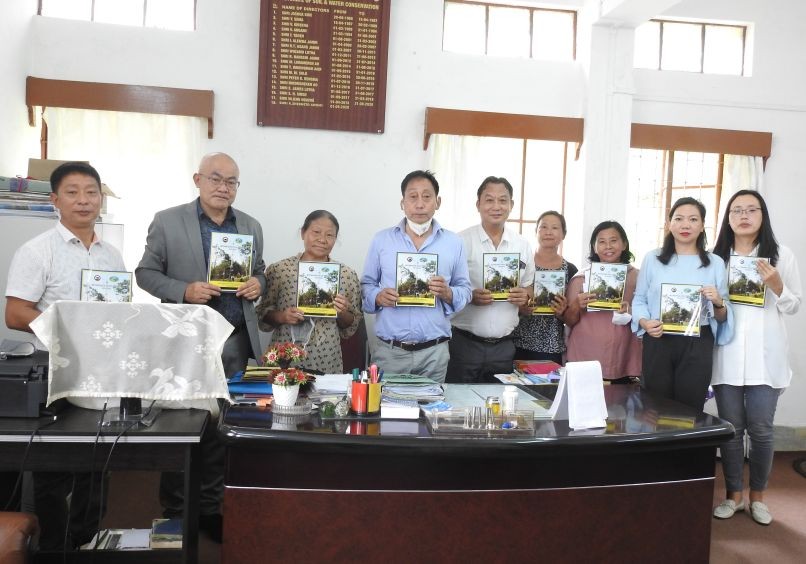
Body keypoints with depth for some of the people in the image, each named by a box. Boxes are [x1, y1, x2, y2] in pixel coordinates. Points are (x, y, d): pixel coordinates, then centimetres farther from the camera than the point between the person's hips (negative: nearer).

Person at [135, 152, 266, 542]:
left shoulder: (251, 226, 10)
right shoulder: (167, 221, -2)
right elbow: (146, 273, 0)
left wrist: (258, 283, -5)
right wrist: (184, 291, -16)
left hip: (235, 341, 3)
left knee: (221, 428, 10)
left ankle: (210, 507, 25)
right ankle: (174, 512, 24)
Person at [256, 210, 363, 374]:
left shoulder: (347, 274, 0)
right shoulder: (278, 269, -1)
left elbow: (352, 326, 7)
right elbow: (263, 313, 5)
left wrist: (343, 313, -12)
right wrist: (281, 317, -13)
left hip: (327, 364, 0)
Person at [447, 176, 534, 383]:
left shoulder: (523, 246, 9)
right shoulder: (461, 242, -3)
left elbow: (529, 288, 17)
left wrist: (525, 296, -5)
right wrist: (470, 296, -19)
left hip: (504, 345, 3)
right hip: (465, 342, -3)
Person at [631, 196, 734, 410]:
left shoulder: (715, 263, 9)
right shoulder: (652, 259, 8)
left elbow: (722, 318, 10)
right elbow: (639, 300, 6)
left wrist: (718, 304, -11)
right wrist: (645, 322, -12)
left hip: (697, 345, 0)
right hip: (657, 342, 0)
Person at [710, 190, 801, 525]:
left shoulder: (781, 255, 3)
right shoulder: (716, 257, 7)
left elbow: (794, 306, 5)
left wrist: (775, 285, -12)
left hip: (765, 356, -1)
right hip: (726, 355, 1)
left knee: (760, 429, 2)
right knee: (730, 428, 6)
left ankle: (757, 496, 21)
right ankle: (733, 494, 20)